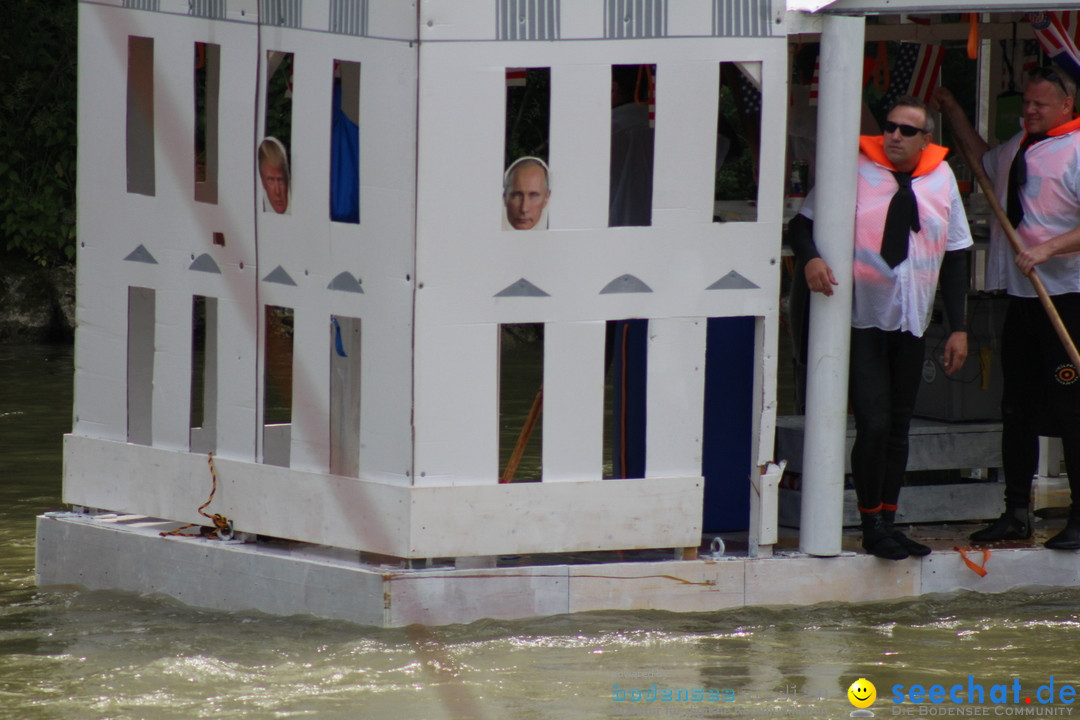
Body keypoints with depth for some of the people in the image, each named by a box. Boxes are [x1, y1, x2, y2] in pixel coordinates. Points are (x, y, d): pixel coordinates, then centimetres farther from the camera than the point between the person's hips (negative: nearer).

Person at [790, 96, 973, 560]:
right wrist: (810, 258, -25)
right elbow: (802, 223, -3)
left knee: (898, 429, 10)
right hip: (861, 319, -5)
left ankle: (888, 524, 18)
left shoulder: (941, 178, 8)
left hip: (912, 327, 5)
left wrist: (958, 328, 9)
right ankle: (872, 525, -1)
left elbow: (955, 256, 13)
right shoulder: (853, 169, -5)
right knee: (874, 425, -12)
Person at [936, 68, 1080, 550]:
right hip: (1021, 294, 9)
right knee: (1017, 406, 10)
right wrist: (954, 114, 34)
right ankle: (1016, 514, 17)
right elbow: (985, 161, 40)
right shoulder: (1020, 146, 16)